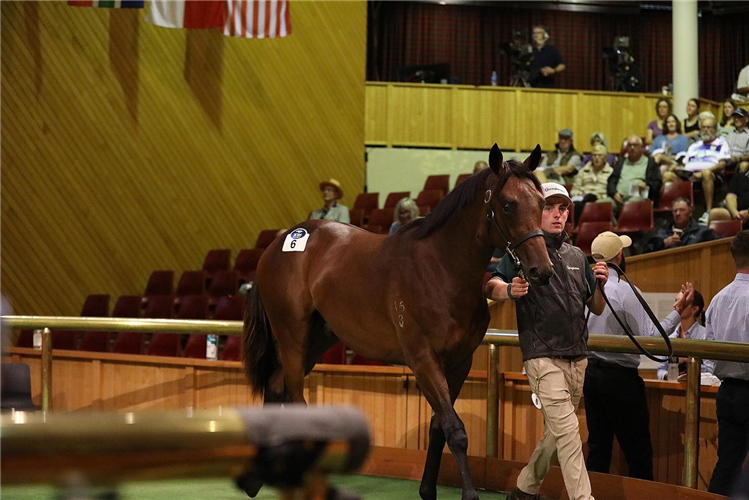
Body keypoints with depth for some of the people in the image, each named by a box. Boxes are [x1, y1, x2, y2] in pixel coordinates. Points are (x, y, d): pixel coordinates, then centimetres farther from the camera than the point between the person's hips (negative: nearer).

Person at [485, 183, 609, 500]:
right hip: (543, 356, -7)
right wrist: (509, 290, -38)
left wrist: (600, 285, -3)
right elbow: (490, 286, -15)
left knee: (555, 433, 13)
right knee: (567, 429, -15)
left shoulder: (577, 257, 17)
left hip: (578, 357, 7)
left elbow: (596, 309, 18)